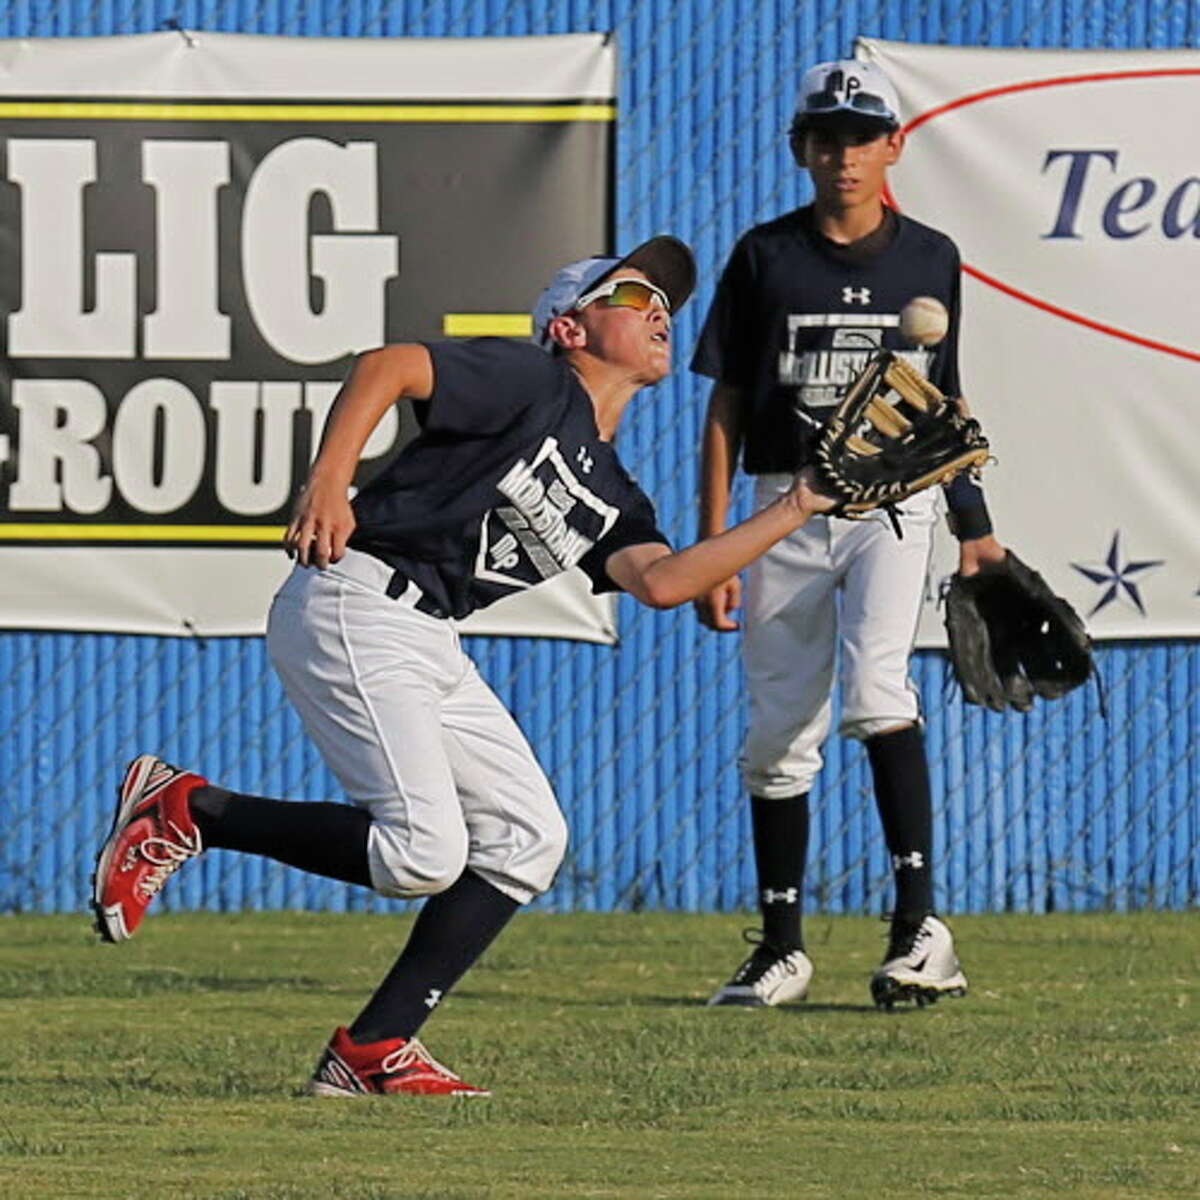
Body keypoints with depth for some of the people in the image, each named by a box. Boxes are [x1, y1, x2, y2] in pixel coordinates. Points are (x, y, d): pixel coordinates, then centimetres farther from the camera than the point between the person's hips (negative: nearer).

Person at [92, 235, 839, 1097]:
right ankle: (185, 810, -4)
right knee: (423, 852, -19)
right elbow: (386, 367, -12)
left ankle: (373, 1051, 3)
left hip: (428, 645, 9)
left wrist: (795, 512, -1)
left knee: (527, 837, 2)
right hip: (354, 610, -9)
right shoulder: (534, 383, -2)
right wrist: (327, 484, -25)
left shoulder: (613, 498, 19)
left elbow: (662, 581, 0)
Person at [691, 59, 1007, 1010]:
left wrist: (975, 528, 12)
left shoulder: (929, 260, 7)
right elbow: (726, 408, 3)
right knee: (780, 731, 4)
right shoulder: (766, 257, 3)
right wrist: (711, 547, -3)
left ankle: (920, 929, -24)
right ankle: (781, 948, 15)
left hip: (892, 502, -1)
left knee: (876, 683, -23)